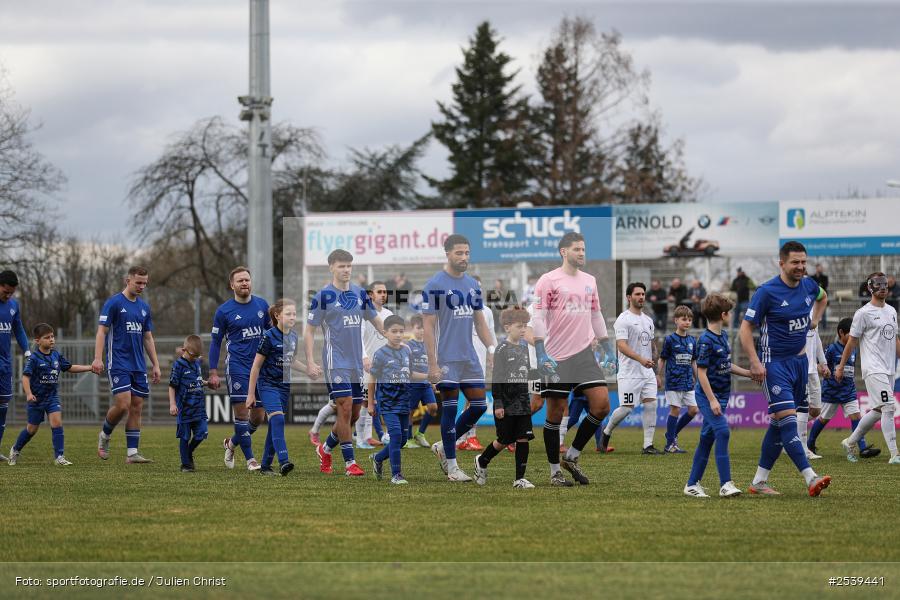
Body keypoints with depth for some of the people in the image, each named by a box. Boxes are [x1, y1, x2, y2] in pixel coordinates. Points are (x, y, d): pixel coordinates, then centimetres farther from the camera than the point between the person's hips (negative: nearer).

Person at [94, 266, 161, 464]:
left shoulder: (144, 307, 14)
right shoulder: (114, 303, -5)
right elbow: (102, 331, -9)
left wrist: (156, 365, 15)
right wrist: (97, 358, -19)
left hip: (139, 366, 6)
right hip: (119, 364, -6)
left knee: (136, 408, 1)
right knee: (123, 405, -14)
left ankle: (132, 453, 3)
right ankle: (104, 436, 12)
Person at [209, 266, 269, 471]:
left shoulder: (262, 305, 6)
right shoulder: (224, 311, -4)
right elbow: (215, 342, 1)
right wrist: (213, 372, -3)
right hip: (237, 366, -4)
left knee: (258, 417, 5)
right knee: (241, 413, -8)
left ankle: (232, 443, 30)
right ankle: (250, 459, 0)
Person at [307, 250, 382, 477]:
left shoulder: (360, 293, 9)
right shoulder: (324, 296, -6)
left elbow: (376, 320, 19)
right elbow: (309, 330, -4)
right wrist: (310, 362, -12)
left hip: (356, 363, 6)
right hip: (335, 362, -6)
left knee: (354, 414, 9)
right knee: (345, 407, -13)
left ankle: (325, 449, 30)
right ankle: (349, 463, -7)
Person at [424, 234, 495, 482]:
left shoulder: (473, 285, 12)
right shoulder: (435, 285, -9)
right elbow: (428, 326, -11)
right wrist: (432, 364, -15)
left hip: (469, 358, 7)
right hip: (447, 359, -7)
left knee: (479, 406, 4)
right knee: (450, 408, -2)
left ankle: (443, 446, 21)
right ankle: (451, 466, 5)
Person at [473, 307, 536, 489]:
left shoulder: (524, 349, 10)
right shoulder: (502, 349, -10)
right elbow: (497, 378, -12)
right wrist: (498, 403, -15)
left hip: (523, 403, 6)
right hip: (506, 404, -6)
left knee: (523, 439, -1)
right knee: (504, 440, 1)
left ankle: (520, 478, 1)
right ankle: (482, 462, 27)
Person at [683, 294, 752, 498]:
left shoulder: (723, 337, 10)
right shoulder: (706, 341, -17)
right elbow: (702, 372, -18)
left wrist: (749, 373, 20)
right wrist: (712, 400, -22)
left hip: (721, 395, 9)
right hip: (708, 396, -9)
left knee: (707, 438, 11)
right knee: (722, 432, -19)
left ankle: (692, 484, 17)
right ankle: (726, 484, -21)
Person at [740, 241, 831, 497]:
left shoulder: (809, 285, 5)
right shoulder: (767, 291, -13)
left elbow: (822, 297, 31)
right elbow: (746, 327, -11)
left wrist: (814, 320, 16)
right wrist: (755, 362, -19)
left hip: (799, 361, 7)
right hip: (774, 363, -7)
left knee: (778, 423, 8)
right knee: (787, 418, -17)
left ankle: (759, 481, 15)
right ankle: (810, 478, -25)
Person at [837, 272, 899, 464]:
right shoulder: (863, 313, -6)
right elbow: (852, 341, -2)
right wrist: (840, 367, 0)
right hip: (873, 368, -8)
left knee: (878, 411, 10)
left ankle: (851, 442, 26)